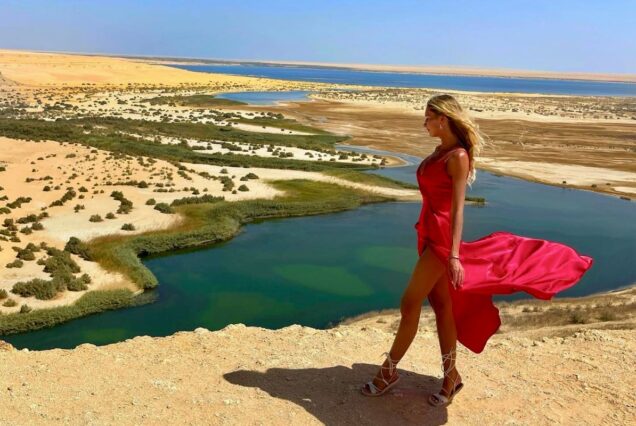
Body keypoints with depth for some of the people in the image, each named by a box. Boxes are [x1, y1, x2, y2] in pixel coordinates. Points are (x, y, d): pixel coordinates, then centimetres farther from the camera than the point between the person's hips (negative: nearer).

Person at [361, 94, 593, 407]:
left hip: (442, 236, -9)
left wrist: (454, 255, -25)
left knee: (409, 304, -3)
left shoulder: (458, 156, -17)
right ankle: (451, 376, 24)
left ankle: (388, 371, 12)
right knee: (440, 304, 13)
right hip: (428, 233, 9)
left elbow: (457, 208, -21)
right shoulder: (440, 151, 10)